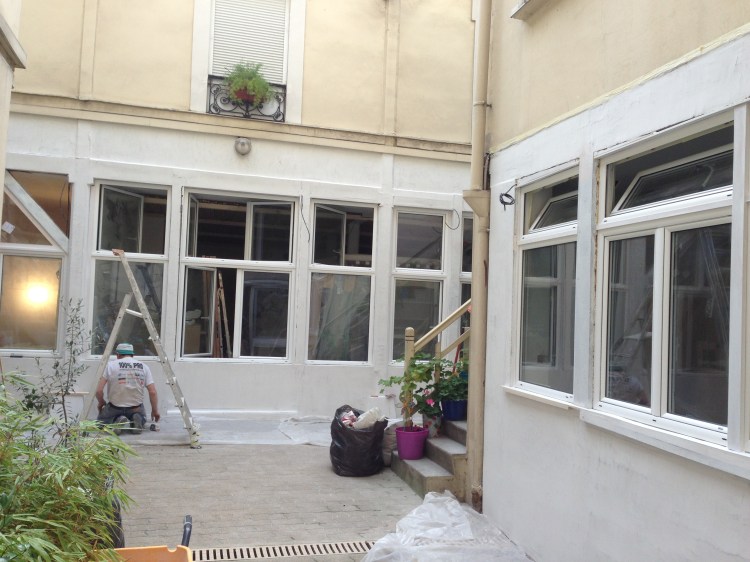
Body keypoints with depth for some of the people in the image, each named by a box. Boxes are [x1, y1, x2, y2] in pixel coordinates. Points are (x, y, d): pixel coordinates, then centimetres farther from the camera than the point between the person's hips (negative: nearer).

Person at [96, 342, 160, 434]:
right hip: (136, 408, 2)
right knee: (141, 418, 34)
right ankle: (137, 419, -5)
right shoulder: (143, 366, 1)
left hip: (115, 407, -2)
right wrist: (155, 411, 10)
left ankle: (116, 421, -8)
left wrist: (101, 403, 13)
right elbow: (153, 392, -4)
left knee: (101, 420, 28)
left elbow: (99, 390, -9)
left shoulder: (110, 365, -4)